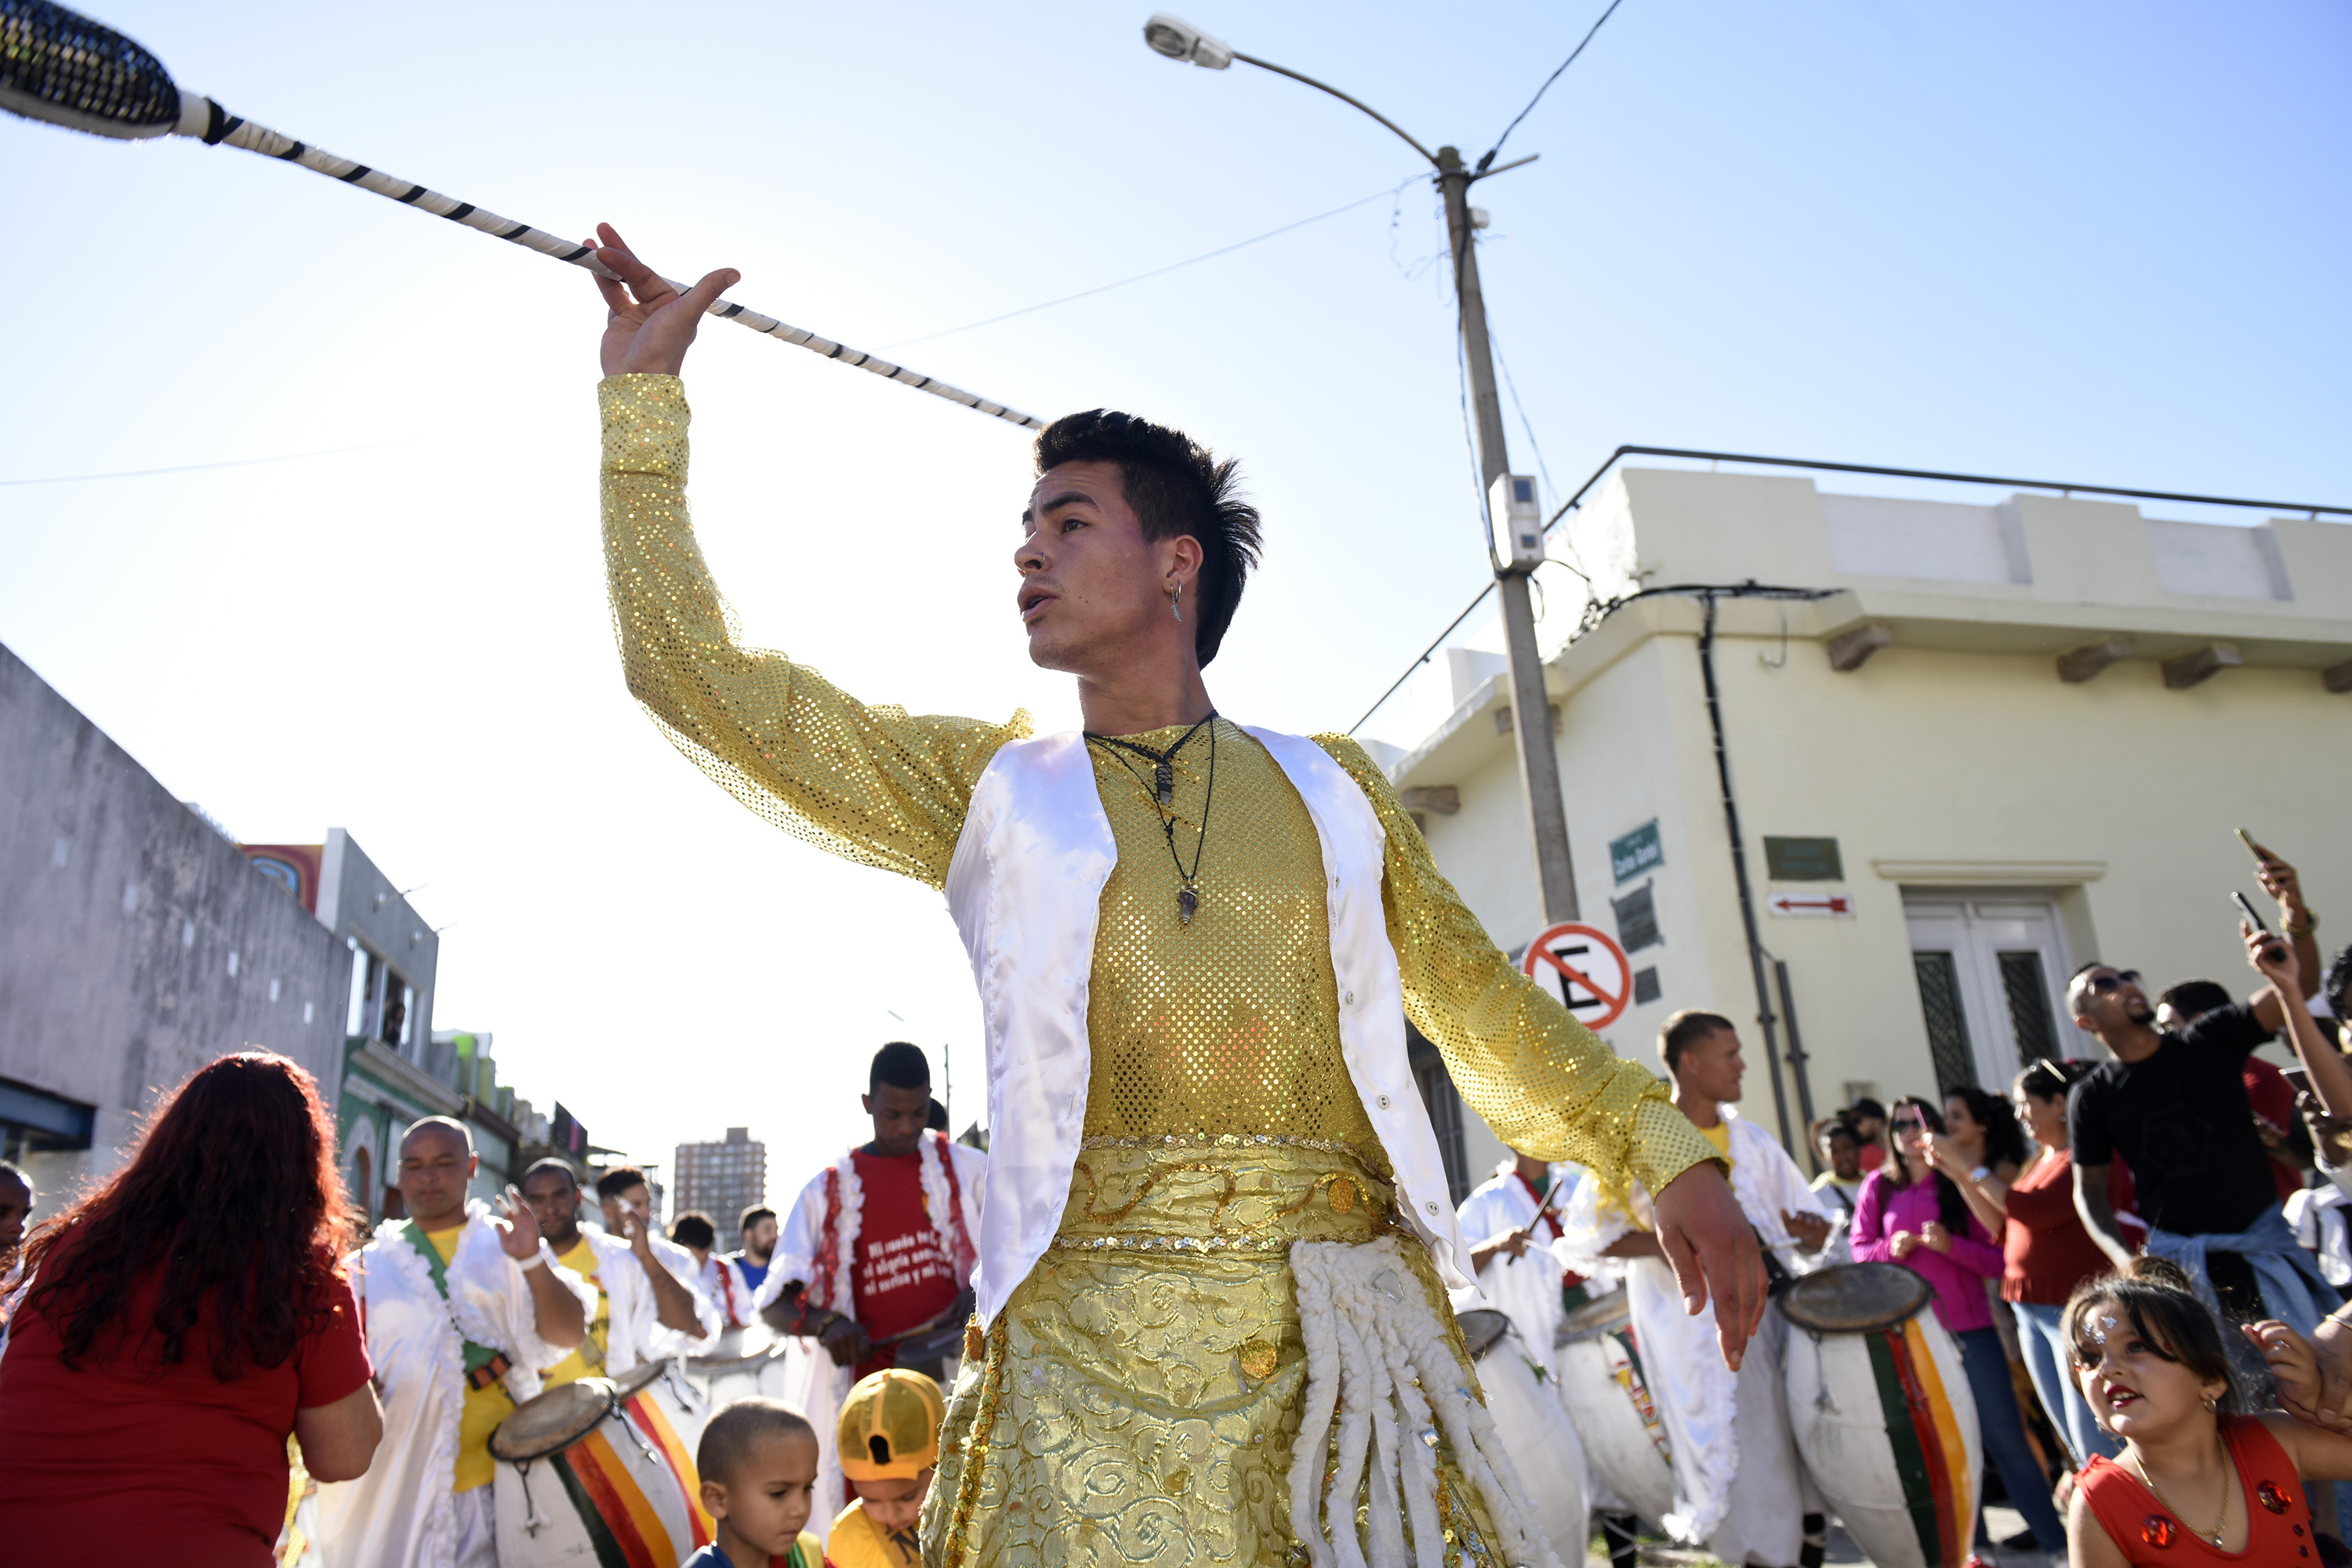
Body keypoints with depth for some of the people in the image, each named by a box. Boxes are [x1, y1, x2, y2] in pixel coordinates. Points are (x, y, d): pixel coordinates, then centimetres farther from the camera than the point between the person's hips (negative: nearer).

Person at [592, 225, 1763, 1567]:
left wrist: (1670, 1157, 4)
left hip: (1350, 1342, 1)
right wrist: (644, 395, 8)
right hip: (1093, 1347, 0)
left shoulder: (1335, 788, 14)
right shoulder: (989, 788, 11)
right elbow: (704, 682, 8)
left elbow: (1488, 1007, 15)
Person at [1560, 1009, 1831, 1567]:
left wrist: (1810, 1231, -8)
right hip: (1696, 1345, -5)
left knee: (1806, 1464, 6)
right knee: (1741, 1475, -1)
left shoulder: (1751, 1140, 11)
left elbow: (1816, 1230, 16)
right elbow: (1583, 1238, -7)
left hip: (1771, 1323, 5)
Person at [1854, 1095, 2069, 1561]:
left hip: (1969, 1327, -2)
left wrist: (1950, 1245, -19)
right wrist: (1890, 1248, -14)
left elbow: (1998, 1258, -3)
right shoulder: (1878, 1187, 5)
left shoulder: (1960, 1183, -1)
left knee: (2004, 1435, -1)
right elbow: (1859, 1251, 6)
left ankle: (2053, 1537, 10)